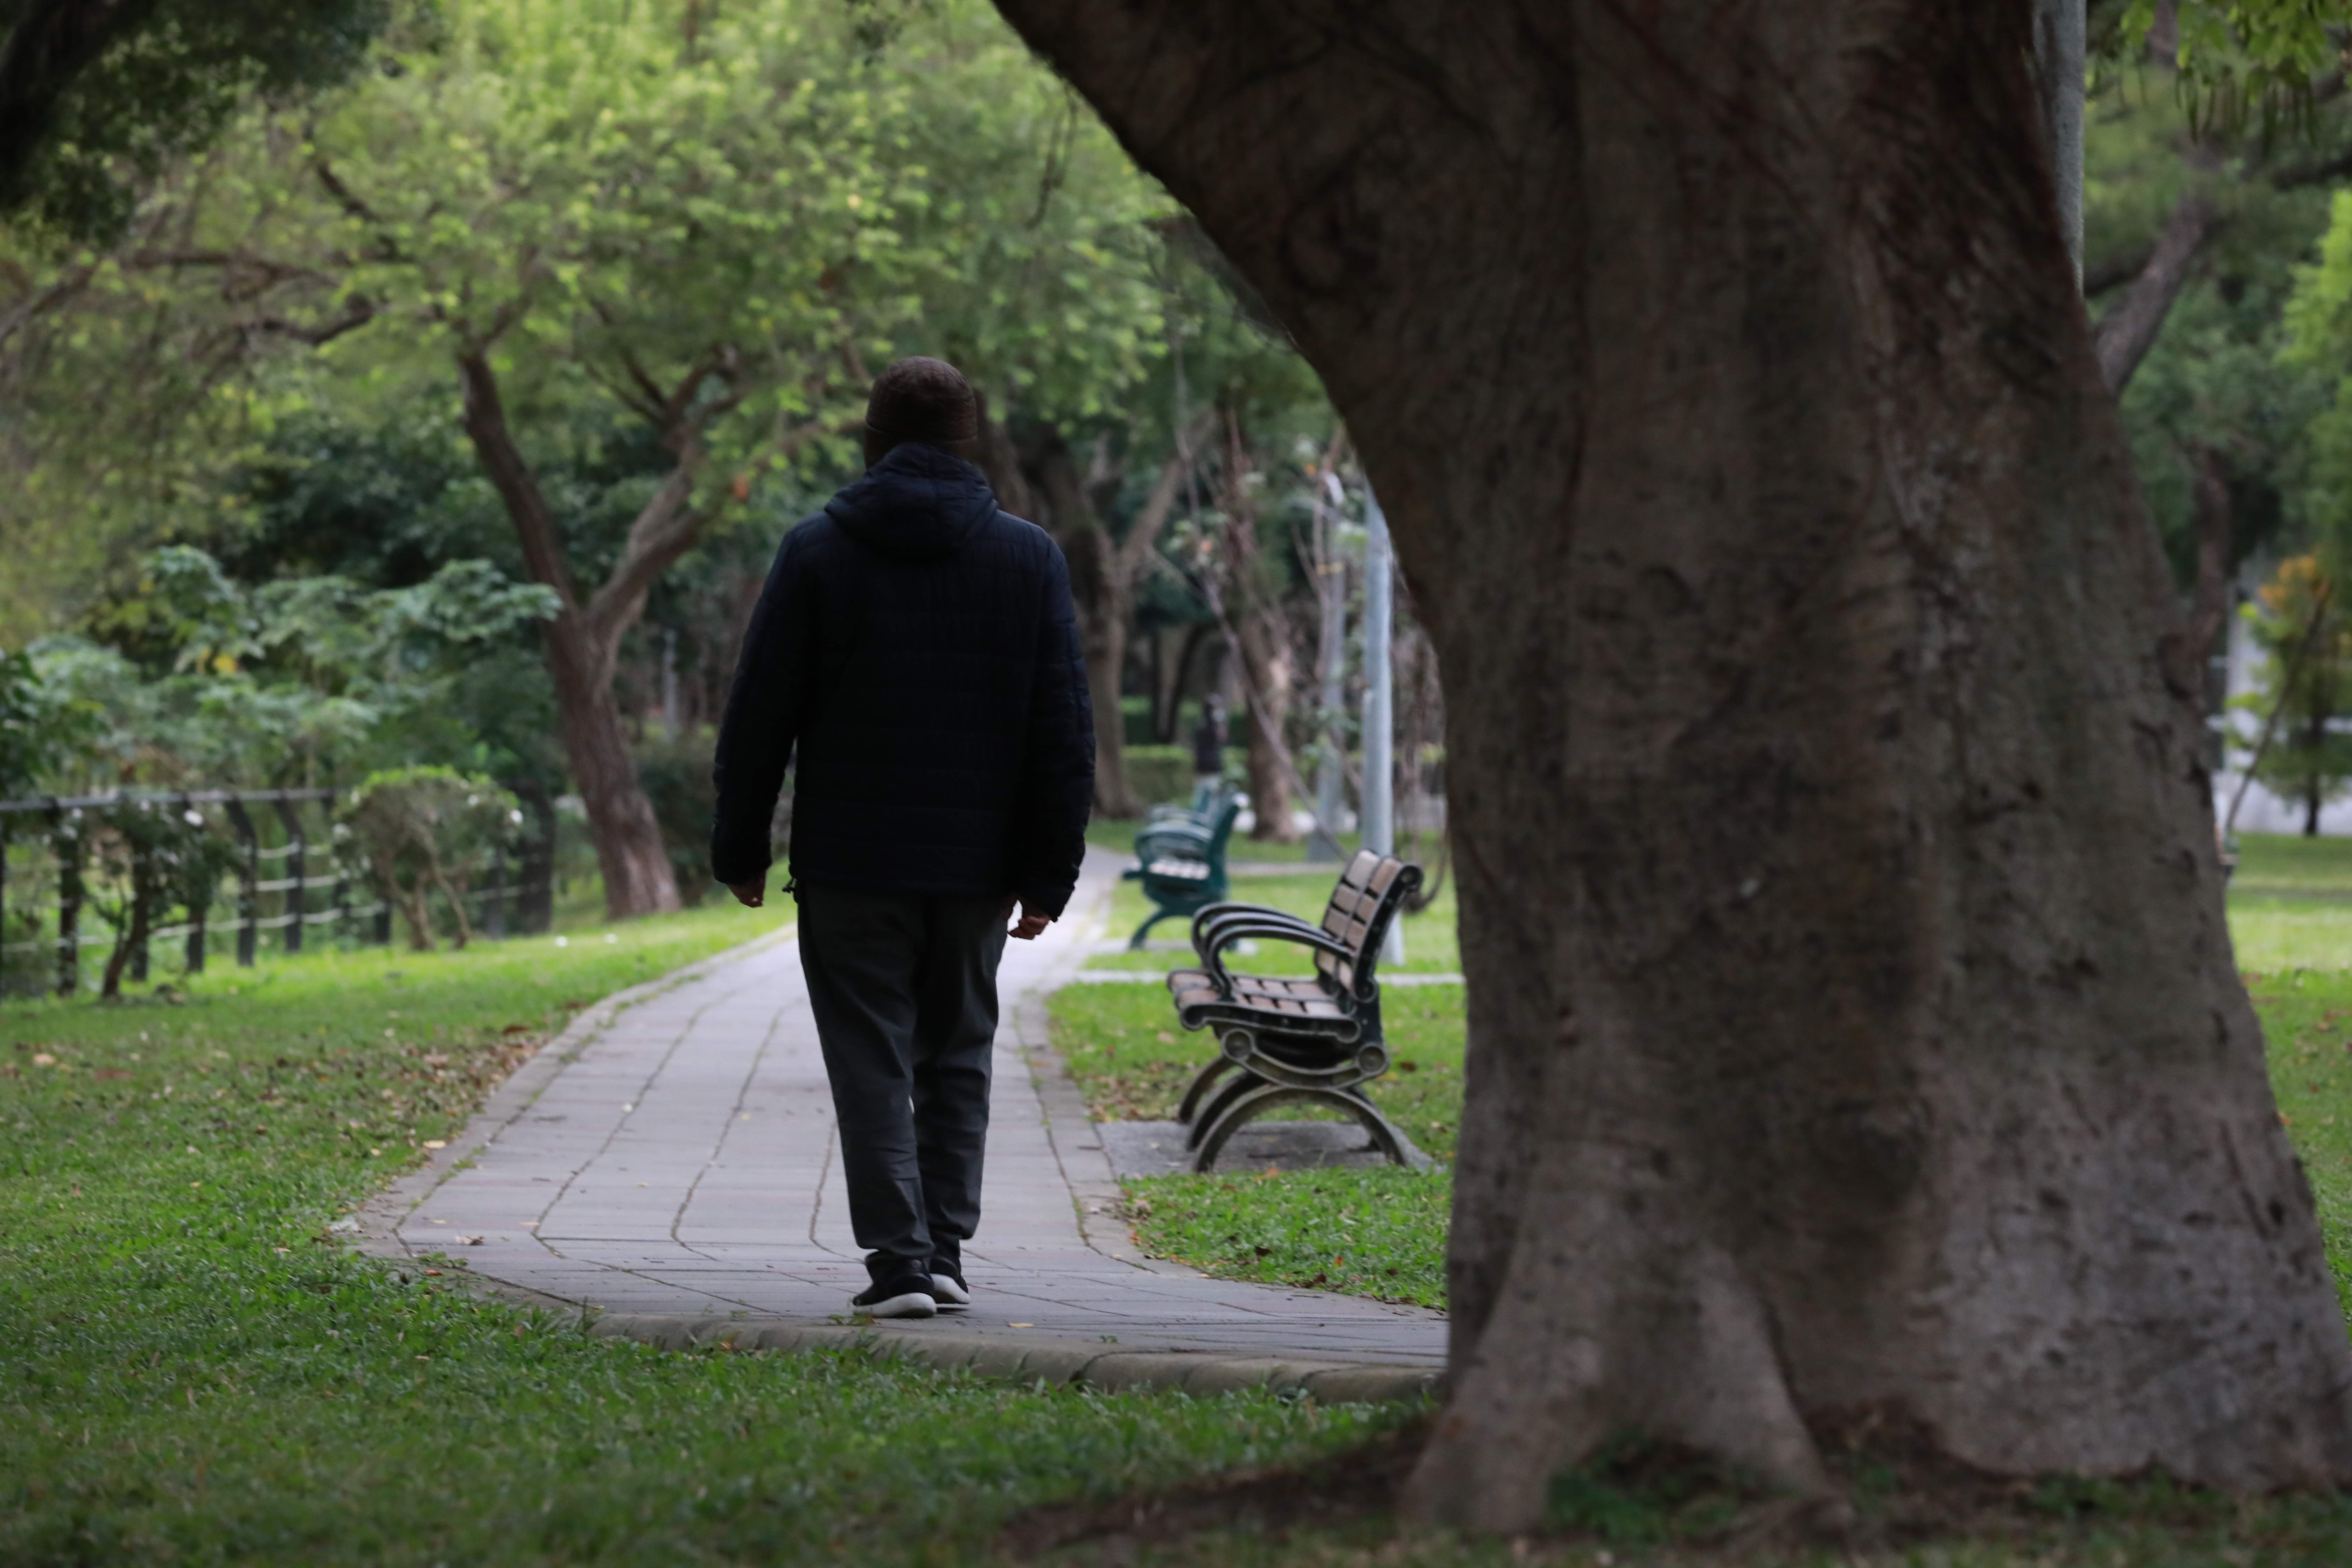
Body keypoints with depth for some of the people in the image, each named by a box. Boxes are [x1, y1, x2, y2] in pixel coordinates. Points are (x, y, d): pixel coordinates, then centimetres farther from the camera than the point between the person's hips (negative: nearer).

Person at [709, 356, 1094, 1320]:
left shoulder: (817, 553, -2)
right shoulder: (1030, 558, 3)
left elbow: (758, 716, -1)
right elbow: (1066, 729, 3)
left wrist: (739, 847, 8)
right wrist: (1050, 871, 7)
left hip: (850, 862, -2)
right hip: (976, 865, 2)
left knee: (873, 1061, 0)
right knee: (957, 1057, 14)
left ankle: (898, 1258, -9)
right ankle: (944, 1249, 9)